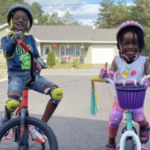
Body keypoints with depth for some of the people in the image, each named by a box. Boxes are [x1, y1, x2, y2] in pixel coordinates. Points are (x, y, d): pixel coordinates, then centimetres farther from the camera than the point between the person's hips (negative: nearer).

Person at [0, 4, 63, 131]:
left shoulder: (30, 38, 16)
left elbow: (36, 56, 14)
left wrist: (39, 61, -12)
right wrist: (14, 39, -40)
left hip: (32, 74, 4)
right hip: (16, 75, -3)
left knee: (58, 93, -23)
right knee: (13, 103, -35)